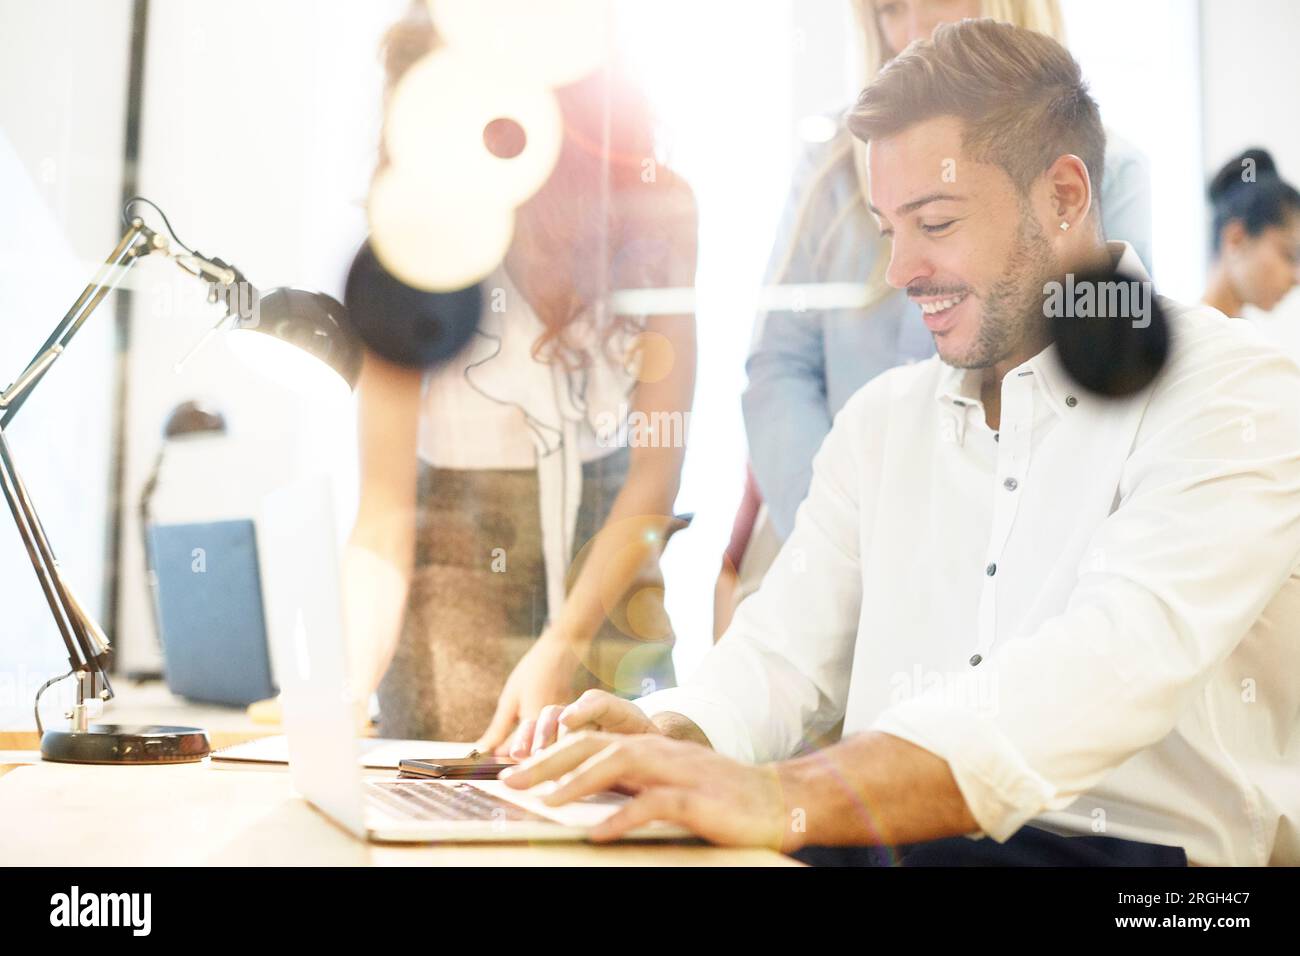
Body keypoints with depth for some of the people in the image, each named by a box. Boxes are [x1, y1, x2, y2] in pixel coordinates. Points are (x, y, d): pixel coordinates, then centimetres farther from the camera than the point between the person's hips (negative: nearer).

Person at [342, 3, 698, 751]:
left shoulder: (655, 213, -10)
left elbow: (655, 482, -11)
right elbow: (385, 514, -17)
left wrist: (563, 649, -20)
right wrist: (343, 695, -30)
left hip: (609, 573, 2)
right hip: (457, 573, -1)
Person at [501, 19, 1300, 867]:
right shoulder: (882, 418, 14)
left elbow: (1121, 662, -24)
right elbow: (784, 653, 9)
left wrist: (791, 798, -36)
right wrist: (672, 737, -14)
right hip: (889, 845, 4)